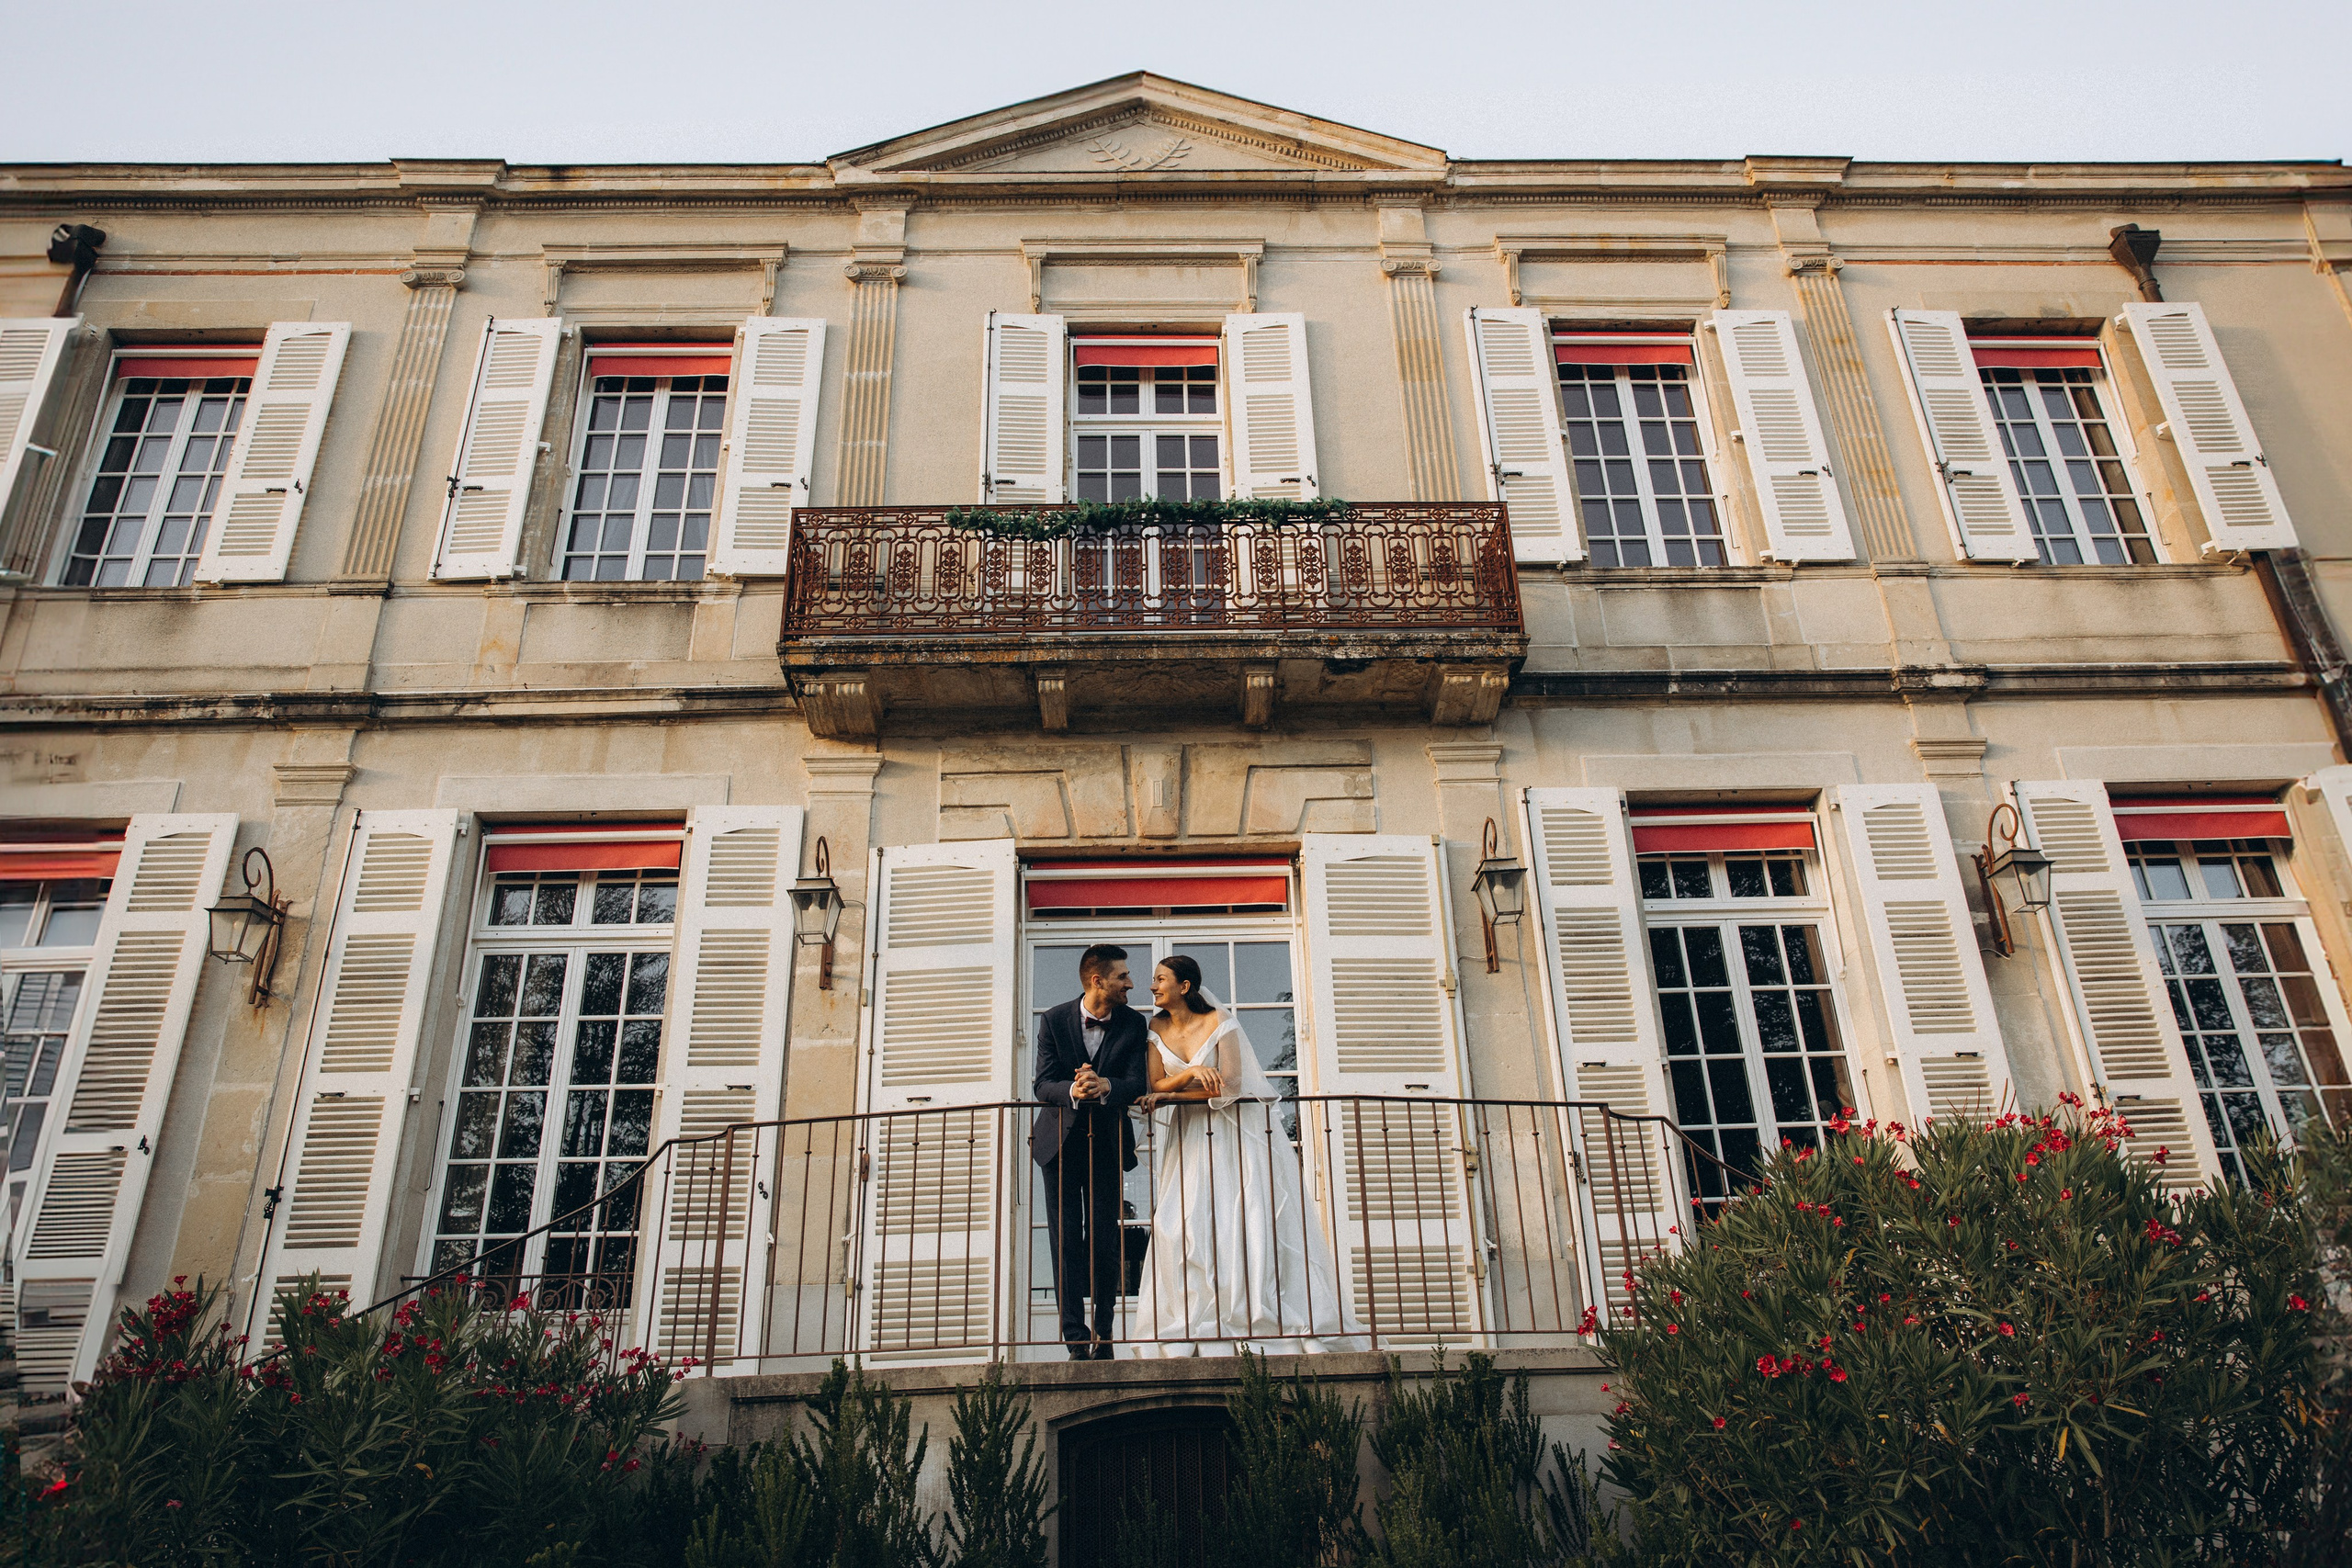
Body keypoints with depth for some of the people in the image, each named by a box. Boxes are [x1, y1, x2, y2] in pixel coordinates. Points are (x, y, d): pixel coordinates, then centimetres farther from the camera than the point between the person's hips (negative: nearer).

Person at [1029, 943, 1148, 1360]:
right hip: (1061, 1141, 0)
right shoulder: (1054, 1020, -6)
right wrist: (1073, 1091, -34)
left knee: (1104, 1242, 1)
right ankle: (1077, 1341, 1)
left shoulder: (1133, 1023, -3)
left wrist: (1106, 1086, -34)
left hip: (1107, 1143, 1)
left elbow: (1137, 1082, -12)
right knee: (1066, 1242, -1)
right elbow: (1043, 1083, -12)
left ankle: (1103, 1336, 14)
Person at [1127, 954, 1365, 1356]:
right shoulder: (1157, 1029, 4)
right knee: (1181, 1227, -8)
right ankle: (1194, 1326, -5)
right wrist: (1192, 1072, -22)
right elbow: (1157, 1085, -3)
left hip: (1233, 1131, -4)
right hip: (1190, 1138, 4)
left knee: (1247, 1224, -9)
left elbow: (1228, 1086, -16)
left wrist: (1172, 1096, -14)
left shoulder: (1218, 1022, -10)